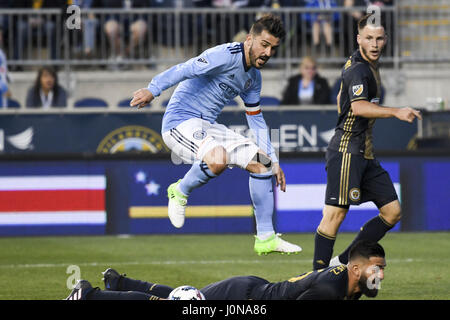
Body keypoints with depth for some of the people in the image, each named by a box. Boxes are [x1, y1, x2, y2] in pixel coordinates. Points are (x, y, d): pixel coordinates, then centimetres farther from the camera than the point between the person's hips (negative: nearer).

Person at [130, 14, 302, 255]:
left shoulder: (254, 77, 13)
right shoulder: (228, 55, -15)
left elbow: (256, 120, 24)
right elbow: (187, 69, -29)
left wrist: (273, 160, 22)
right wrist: (153, 90, -43)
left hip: (208, 127, 9)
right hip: (180, 121, -9)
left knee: (263, 164, 2)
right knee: (217, 159, -37)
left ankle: (266, 238, 10)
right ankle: (180, 192, -6)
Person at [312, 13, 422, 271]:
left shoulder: (369, 66, 16)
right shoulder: (357, 69, -15)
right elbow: (359, 106, -33)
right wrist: (396, 112, -41)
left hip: (365, 153, 10)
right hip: (347, 151, -10)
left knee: (392, 212, 5)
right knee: (336, 214, -12)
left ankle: (343, 262, 10)